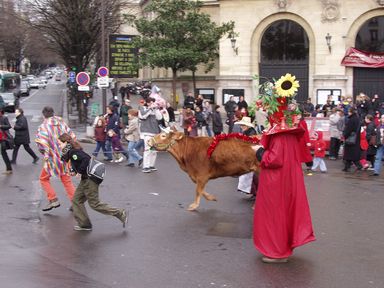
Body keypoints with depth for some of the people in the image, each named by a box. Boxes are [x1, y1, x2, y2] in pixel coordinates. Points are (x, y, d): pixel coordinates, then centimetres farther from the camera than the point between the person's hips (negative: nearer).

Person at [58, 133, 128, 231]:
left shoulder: (73, 152, -18)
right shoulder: (71, 152, 13)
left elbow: (86, 159, -30)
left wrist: (78, 171, -22)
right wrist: (74, 171, 5)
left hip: (90, 179, -10)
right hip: (85, 179, 10)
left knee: (94, 204, -3)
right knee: (76, 200, 12)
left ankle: (120, 214, 2)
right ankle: (84, 224, 17)